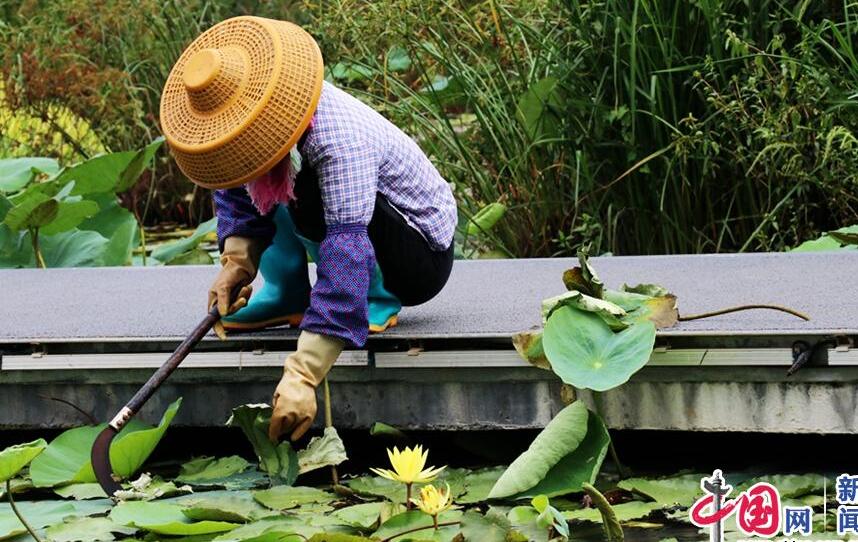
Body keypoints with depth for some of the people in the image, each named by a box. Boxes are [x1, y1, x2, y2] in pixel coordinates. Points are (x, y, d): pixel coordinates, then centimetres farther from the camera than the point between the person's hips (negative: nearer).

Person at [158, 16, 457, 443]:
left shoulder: (340, 139, -37)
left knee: (310, 194, -33)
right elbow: (234, 189, 6)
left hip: (425, 254, -8)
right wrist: (237, 259, -14)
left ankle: (378, 301, -13)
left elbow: (346, 253, -44)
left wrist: (301, 378, -50)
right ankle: (284, 294, 2)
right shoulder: (257, 113, -13)